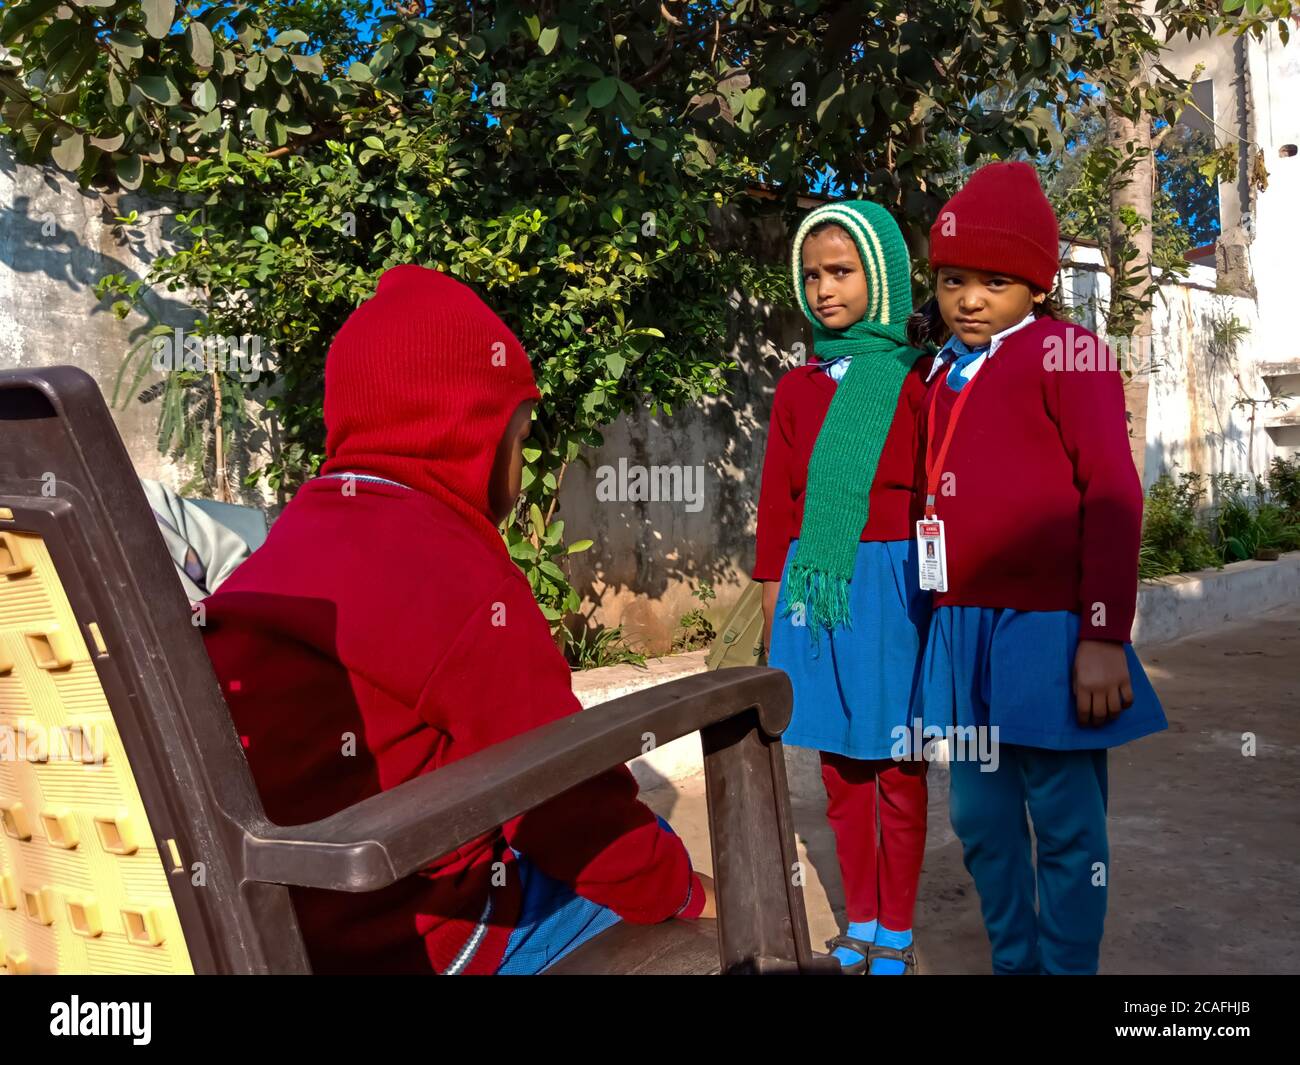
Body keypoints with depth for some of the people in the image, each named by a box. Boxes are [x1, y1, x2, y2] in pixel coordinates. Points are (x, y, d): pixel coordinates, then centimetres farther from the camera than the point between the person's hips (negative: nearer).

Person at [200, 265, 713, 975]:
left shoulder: (290, 541, 5)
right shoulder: (465, 587, -21)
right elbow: (575, 814, -14)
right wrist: (683, 892, 4)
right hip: (413, 940, -8)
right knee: (638, 852, 10)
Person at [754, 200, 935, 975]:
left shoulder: (917, 381, -2)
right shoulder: (798, 389, 7)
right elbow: (777, 505, 9)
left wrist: (941, 597, -4)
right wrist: (774, 602, 8)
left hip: (893, 585, -3)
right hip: (816, 587, 3)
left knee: (897, 768, 6)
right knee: (840, 766, 11)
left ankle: (896, 936, 22)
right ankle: (860, 925, 27)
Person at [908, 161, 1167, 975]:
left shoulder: (1066, 352, -4)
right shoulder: (945, 379, 15)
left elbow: (1113, 497, -10)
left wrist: (1104, 636, -14)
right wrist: (943, 617, 13)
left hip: (1047, 630, -7)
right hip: (962, 631, 7)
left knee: (1065, 825, 5)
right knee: (981, 820, 15)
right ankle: (1012, 962, 32)